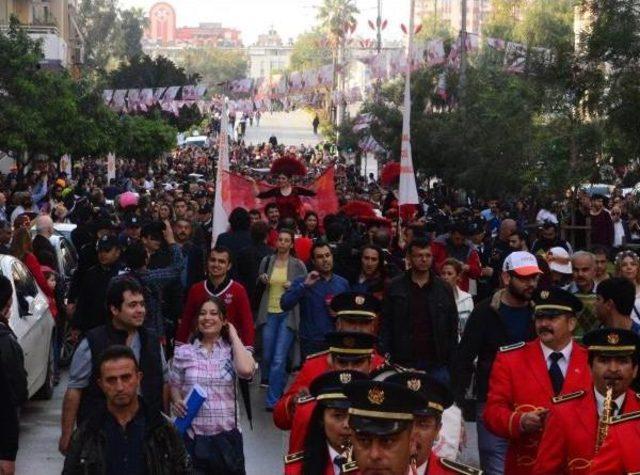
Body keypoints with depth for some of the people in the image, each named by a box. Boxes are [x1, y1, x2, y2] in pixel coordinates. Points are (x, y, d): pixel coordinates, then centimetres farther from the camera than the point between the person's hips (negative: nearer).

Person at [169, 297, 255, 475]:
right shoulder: (183, 352, 3)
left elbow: (246, 371, -20)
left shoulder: (232, 351, 1)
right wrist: (176, 401, -10)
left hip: (226, 435, 0)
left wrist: (233, 335, -8)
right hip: (192, 436, 0)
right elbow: (174, 386, 13)